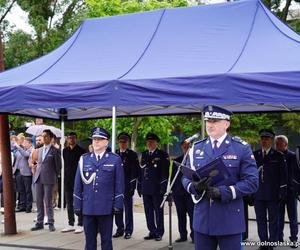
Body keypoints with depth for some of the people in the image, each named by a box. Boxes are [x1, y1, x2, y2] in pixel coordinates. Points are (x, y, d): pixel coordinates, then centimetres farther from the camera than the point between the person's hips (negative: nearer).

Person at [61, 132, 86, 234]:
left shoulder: (81, 151, -6)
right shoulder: (65, 151, 10)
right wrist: (66, 177, 12)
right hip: (68, 180, 5)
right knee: (69, 203, 10)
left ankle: (80, 225, 6)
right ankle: (71, 224, 18)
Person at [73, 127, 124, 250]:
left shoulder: (115, 159, 1)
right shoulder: (84, 159, 8)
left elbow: (119, 185, -1)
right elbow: (78, 185, 9)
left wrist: (118, 205, -5)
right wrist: (77, 205, 5)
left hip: (106, 208, -2)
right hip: (88, 208, 2)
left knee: (106, 240, 6)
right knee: (89, 240, 10)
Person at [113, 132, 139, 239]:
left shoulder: (132, 155, 1)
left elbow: (135, 171, -3)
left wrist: (132, 186, -10)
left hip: (127, 185, -3)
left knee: (128, 208, 2)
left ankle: (128, 231, 8)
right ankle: (120, 229, 16)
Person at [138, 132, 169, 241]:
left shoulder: (162, 155, -2)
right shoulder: (144, 154, 15)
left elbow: (165, 171, -7)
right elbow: (141, 170, 15)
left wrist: (163, 187, -14)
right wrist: (139, 186, 10)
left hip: (157, 188, -5)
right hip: (146, 188, 5)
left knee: (158, 211, 2)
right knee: (148, 211, 8)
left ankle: (159, 232, 9)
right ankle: (152, 231, 17)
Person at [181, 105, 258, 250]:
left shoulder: (242, 148, -2)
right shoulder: (196, 148, 9)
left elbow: (252, 182, -8)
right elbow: (186, 178, 9)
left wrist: (223, 192, -20)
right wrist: (195, 187, -15)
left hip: (230, 220, -3)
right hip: (202, 219, 4)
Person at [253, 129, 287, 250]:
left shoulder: (278, 156, 1)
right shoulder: (254, 155, 9)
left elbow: (283, 175, 1)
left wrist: (282, 192, -5)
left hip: (273, 194, -3)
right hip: (258, 194, 3)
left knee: (273, 220, 3)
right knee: (260, 220, 9)